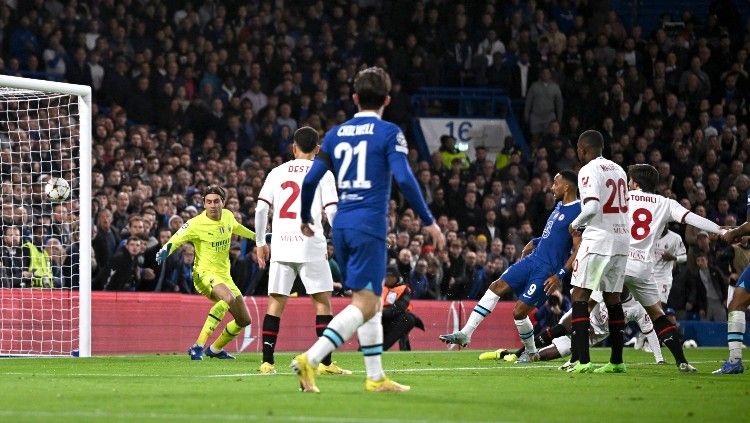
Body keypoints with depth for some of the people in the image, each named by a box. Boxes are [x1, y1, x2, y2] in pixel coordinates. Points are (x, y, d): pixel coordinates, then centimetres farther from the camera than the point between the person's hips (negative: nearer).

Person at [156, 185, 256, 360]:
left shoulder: (228, 216, 2)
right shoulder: (196, 224, -17)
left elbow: (236, 227, 25)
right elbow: (176, 239, -21)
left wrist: (256, 236, 37)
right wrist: (165, 251, -42)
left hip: (224, 276, 8)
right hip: (205, 273, -8)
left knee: (244, 320, 12)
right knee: (229, 298, -37)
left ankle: (215, 349, 35)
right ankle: (198, 346, -36)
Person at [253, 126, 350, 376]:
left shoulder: (277, 173, 11)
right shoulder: (322, 174, 2)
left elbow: (261, 209, 6)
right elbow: (332, 211, -5)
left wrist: (261, 243, 15)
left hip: (281, 245, 3)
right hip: (311, 246, -3)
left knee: (276, 302, 5)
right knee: (322, 301, 4)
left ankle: (267, 362, 0)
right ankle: (325, 362, -2)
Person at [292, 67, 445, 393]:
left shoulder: (335, 134, 12)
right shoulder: (389, 133, -3)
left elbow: (310, 179, 9)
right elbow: (404, 179, -13)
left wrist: (305, 219, 24)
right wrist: (428, 221, -7)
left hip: (342, 225, 6)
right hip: (370, 226, -6)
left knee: (372, 300, 16)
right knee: (364, 303, -9)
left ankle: (376, 377, 17)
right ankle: (310, 359, -25)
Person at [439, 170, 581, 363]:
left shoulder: (577, 212, -17)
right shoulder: (560, 206, 12)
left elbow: (578, 251, -20)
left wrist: (559, 276, -23)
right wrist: (535, 241, 19)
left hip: (547, 270, -9)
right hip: (533, 259, 9)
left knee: (520, 311, -9)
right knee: (497, 286, -1)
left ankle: (531, 352, 17)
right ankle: (465, 334, -3)